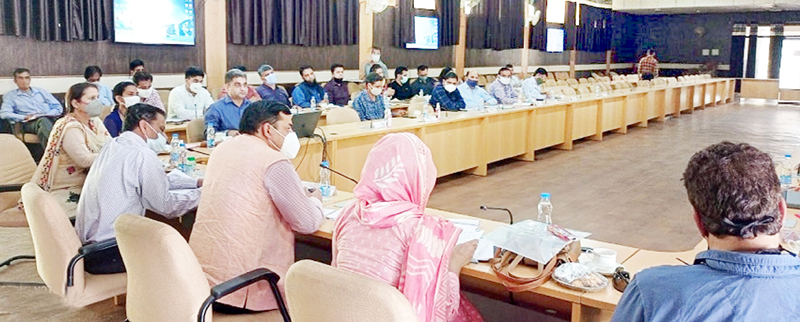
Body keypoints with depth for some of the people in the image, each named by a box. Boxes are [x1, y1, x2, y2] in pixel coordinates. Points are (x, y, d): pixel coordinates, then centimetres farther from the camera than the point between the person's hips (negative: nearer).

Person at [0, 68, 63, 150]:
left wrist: (48, 115, -1)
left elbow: (58, 107, 21)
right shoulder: (10, 96, 21)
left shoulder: (41, 91, 29)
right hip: (29, 123, -3)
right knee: (43, 121, -40)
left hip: (50, 119, 3)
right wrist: (24, 117, -11)